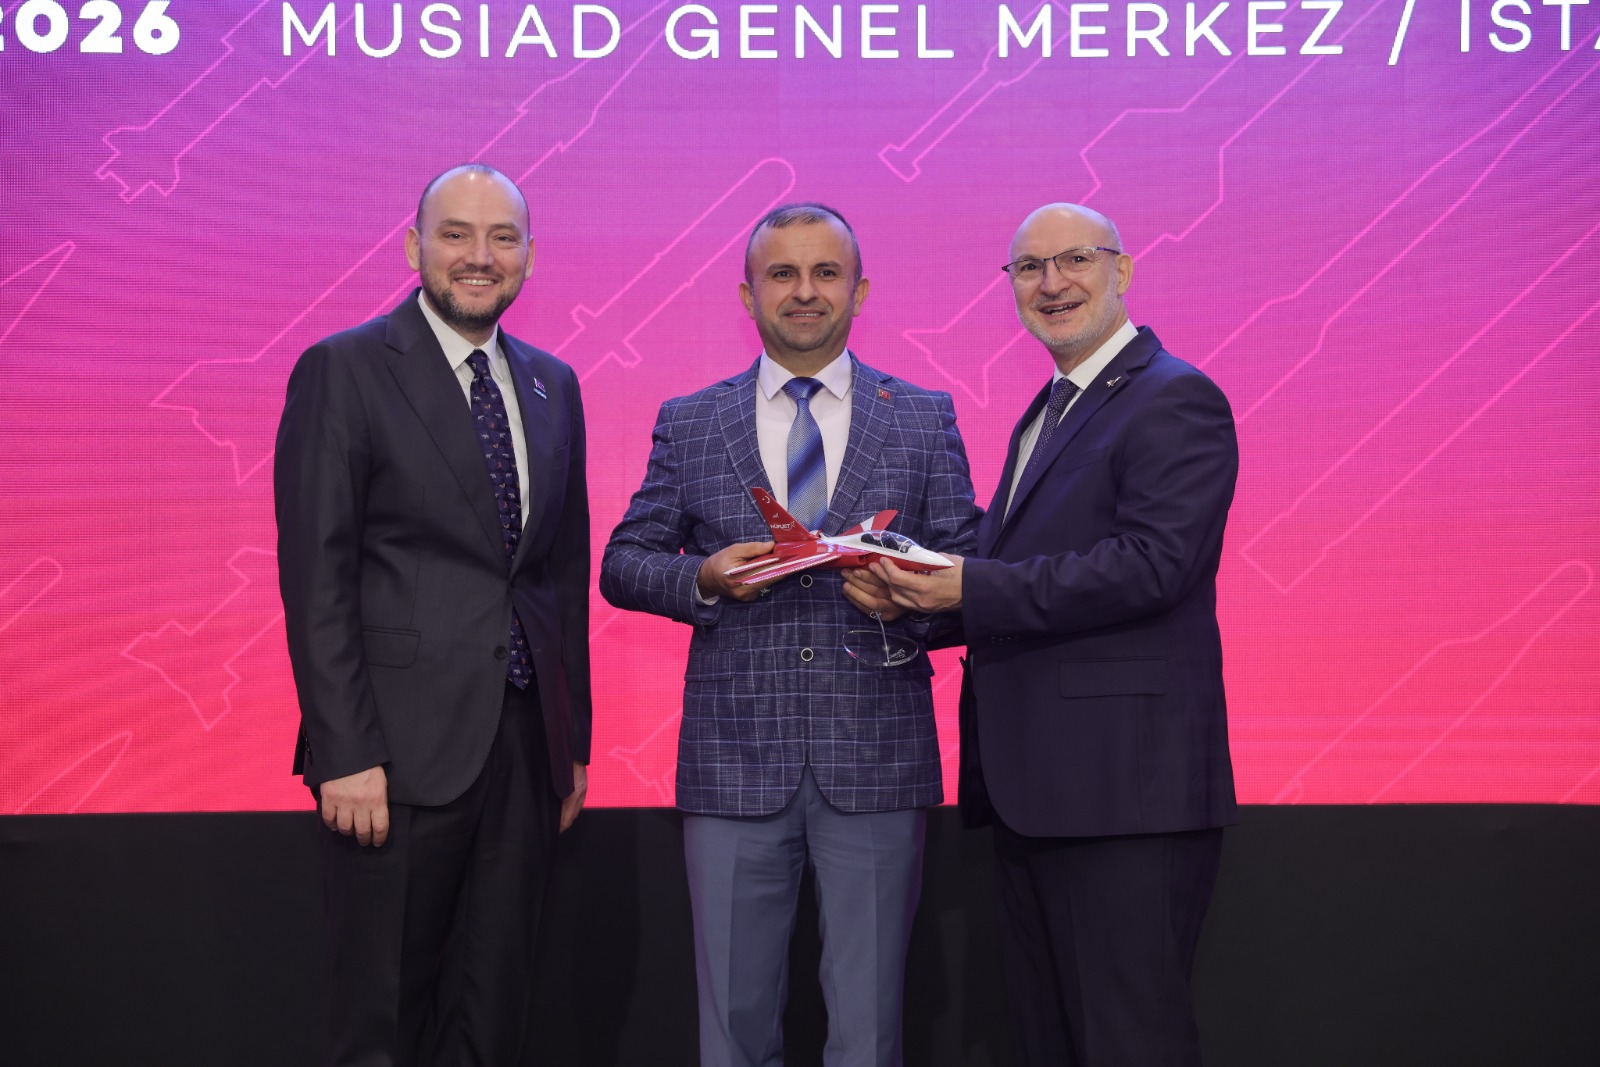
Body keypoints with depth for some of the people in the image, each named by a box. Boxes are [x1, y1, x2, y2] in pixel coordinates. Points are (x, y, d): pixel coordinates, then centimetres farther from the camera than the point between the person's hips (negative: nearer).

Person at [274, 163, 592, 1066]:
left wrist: (574, 741, 13)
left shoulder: (553, 385, 13)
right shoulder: (342, 372, -4)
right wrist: (346, 755, -15)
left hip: (527, 745, 5)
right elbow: (316, 577, -10)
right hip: (402, 749, -5)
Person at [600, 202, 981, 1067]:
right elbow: (622, 566, 8)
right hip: (735, 761, 1)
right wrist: (705, 578, -11)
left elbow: (968, 567, 5)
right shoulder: (687, 426, 8)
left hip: (875, 761, 0)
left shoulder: (925, 420, 7)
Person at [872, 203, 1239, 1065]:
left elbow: (1150, 565, -21)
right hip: (1032, 787, 10)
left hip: (1123, 784, -9)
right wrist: (919, 593, 2)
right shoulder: (1046, 414, 21)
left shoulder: (1174, 400, -9)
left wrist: (971, 588, -21)